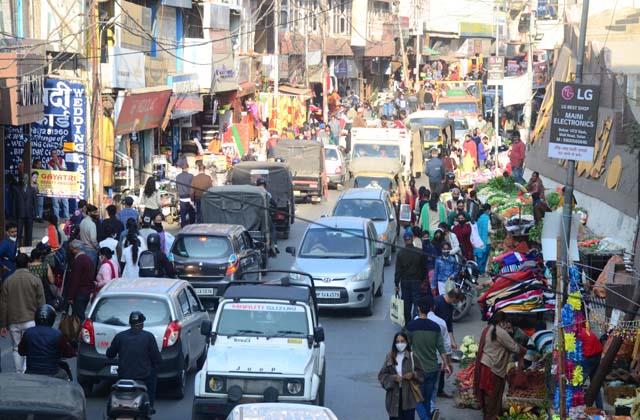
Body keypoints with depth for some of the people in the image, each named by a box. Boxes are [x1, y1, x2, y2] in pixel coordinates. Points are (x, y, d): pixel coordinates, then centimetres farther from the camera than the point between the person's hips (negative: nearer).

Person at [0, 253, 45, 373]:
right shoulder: (35, 280, -4)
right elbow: (41, 303, -3)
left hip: (13, 322, 2)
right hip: (31, 321, -2)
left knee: (17, 349, 12)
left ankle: (19, 374, 14)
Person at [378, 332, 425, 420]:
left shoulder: (412, 356, -1)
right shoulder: (390, 357, 0)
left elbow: (421, 374, 5)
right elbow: (382, 375, 2)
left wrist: (413, 375, -14)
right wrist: (392, 378, -14)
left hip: (409, 395, -1)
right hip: (394, 395, 1)